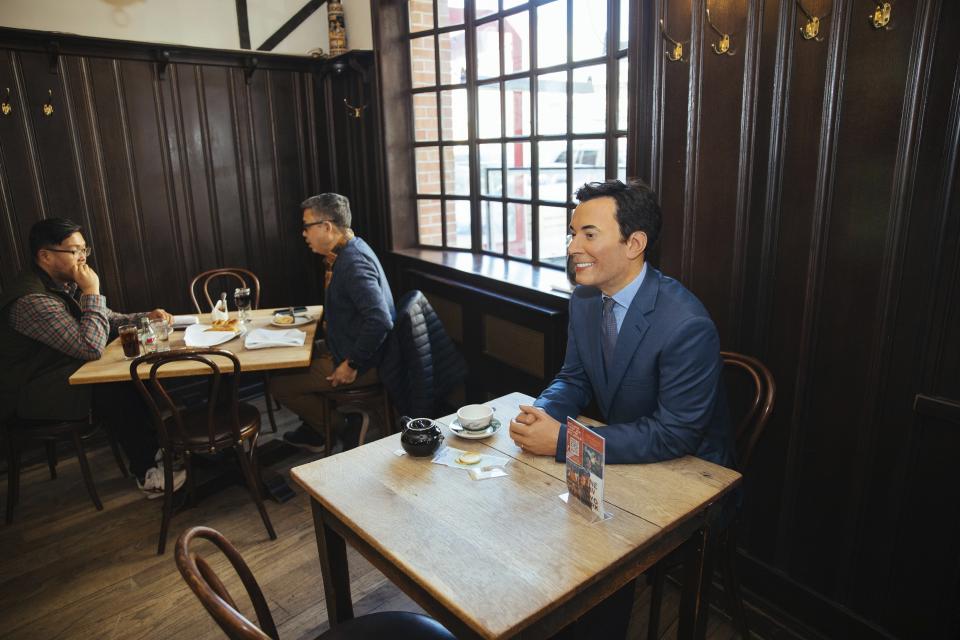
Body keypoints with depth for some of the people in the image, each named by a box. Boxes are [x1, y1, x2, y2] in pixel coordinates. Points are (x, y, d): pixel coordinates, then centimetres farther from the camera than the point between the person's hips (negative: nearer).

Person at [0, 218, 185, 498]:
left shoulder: (67, 284, 3)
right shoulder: (32, 300, -27)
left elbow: (108, 320, 15)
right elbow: (91, 347, -33)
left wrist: (146, 317, -4)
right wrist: (92, 292, -26)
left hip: (67, 374, 9)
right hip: (32, 397, -9)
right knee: (120, 390, -24)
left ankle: (156, 447, 3)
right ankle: (147, 473, -9)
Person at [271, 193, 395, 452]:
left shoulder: (353, 263, -26)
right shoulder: (348, 251, 7)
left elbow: (380, 321, -35)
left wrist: (352, 365, -25)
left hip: (364, 363, -10)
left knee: (279, 384, -5)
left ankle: (345, 427, 6)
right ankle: (314, 429, 30)